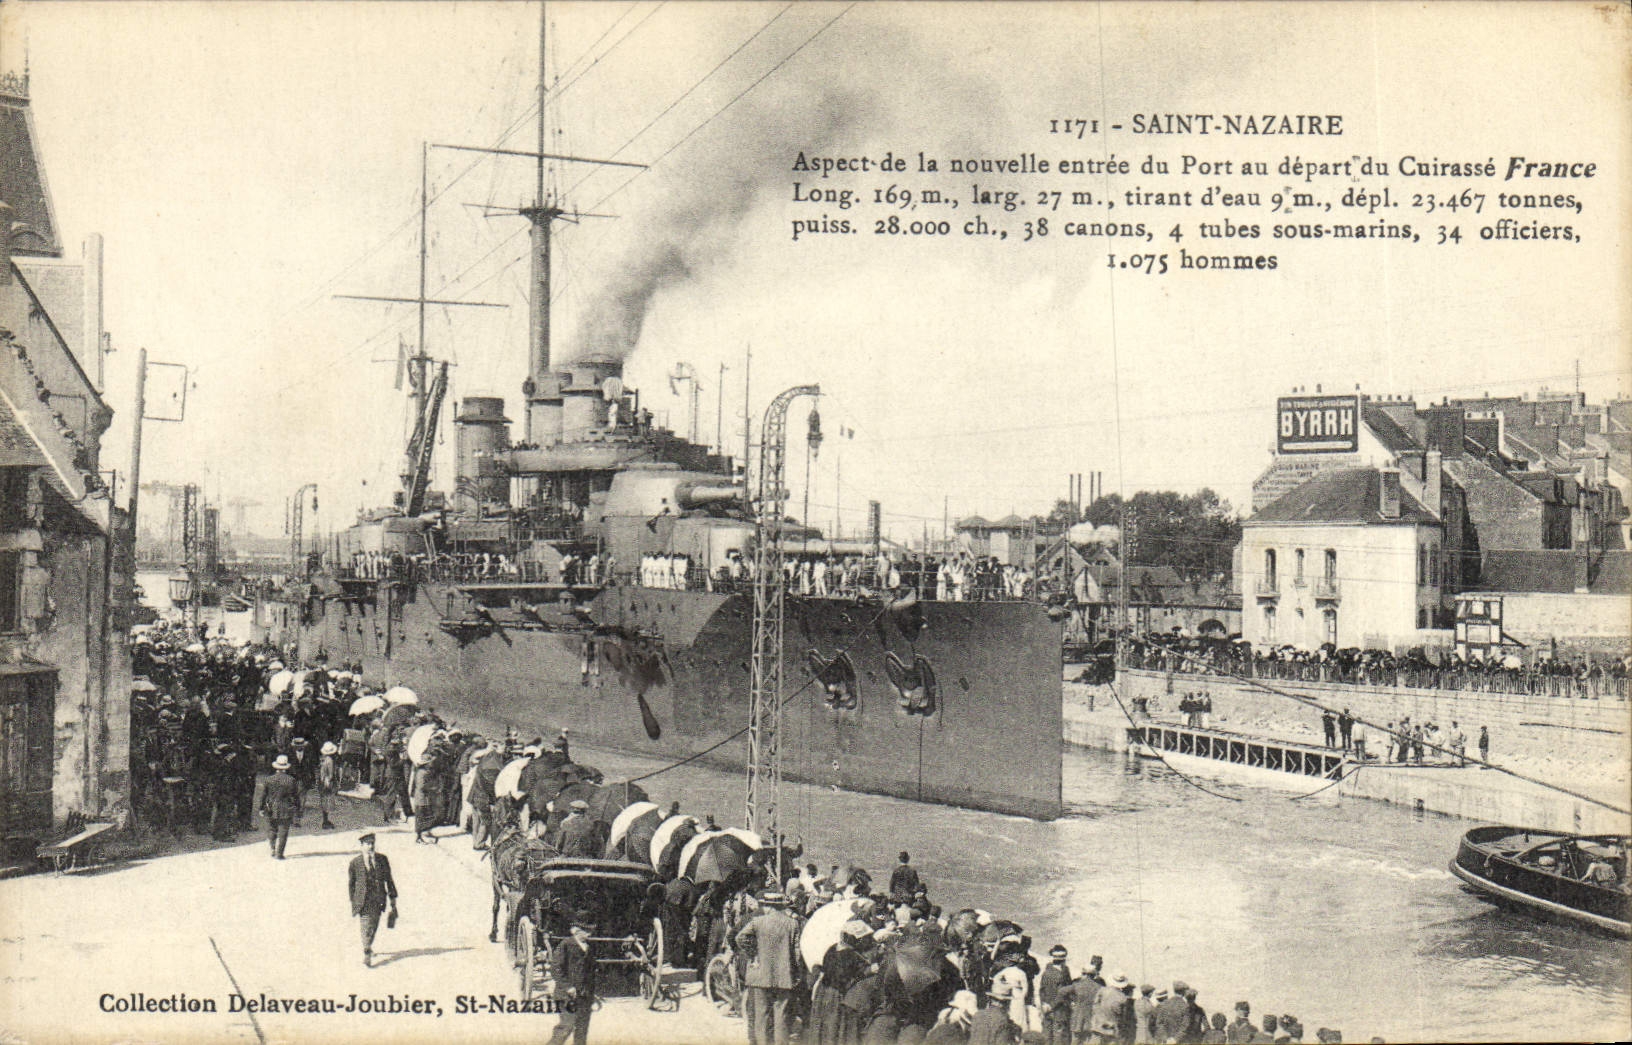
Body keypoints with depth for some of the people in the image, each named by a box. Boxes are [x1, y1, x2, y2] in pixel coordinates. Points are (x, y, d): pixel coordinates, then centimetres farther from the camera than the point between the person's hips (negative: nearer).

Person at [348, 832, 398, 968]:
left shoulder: (382, 859, 3)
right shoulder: (355, 862, -3)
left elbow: (388, 879, 9)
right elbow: (351, 883, 4)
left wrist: (392, 897, 8)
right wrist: (353, 901, 3)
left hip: (378, 900, 3)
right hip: (363, 899, -3)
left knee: (373, 926, 14)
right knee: (366, 927, -8)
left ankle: (368, 948, 37)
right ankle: (367, 956, -3)